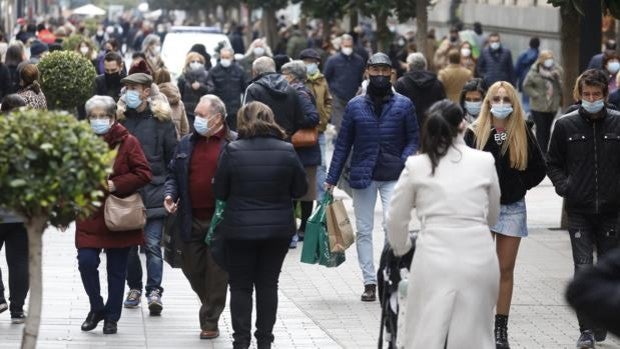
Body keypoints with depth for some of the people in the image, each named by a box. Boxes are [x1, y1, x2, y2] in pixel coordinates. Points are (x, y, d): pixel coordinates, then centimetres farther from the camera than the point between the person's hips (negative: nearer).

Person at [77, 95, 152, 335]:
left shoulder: (127, 142, -5)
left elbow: (143, 174, -9)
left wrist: (114, 185, -17)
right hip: (89, 216, 2)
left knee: (116, 270, 7)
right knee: (86, 261, -12)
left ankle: (112, 317, 21)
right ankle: (96, 308, 11)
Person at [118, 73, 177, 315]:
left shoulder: (160, 118, 1)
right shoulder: (120, 117, 4)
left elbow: (172, 153, 3)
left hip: (154, 191, -3)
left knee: (152, 244, -8)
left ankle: (154, 291, -10)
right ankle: (134, 288, 24)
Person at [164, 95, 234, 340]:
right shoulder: (186, 143, 11)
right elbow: (173, 174, 18)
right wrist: (170, 194, 0)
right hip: (191, 219, 5)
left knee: (216, 272, 1)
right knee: (192, 269, 11)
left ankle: (210, 321, 12)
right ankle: (211, 307, 34)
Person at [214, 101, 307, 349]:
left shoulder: (232, 151, -12)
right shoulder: (287, 151, -8)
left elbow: (220, 192, -4)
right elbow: (300, 189, 1)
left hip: (239, 229, -2)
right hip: (278, 229, 2)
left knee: (240, 285, 9)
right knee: (268, 283, 13)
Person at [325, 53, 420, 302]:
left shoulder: (403, 105, 2)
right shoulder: (355, 106, 5)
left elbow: (413, 139, 5)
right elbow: (343, 143, 7)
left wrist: (404, 162, -14)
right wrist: (332, 178, 3)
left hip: (393, 176, -2)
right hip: (362, 176, 2)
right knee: (364, 230, 6)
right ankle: (369, 282, 13)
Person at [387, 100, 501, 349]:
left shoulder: (416, 165, 4)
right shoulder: (485, 161, 6)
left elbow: (395, 219, 11)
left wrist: (402, 249, 30)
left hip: (434, 259, -1)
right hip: (479, 259, 1)